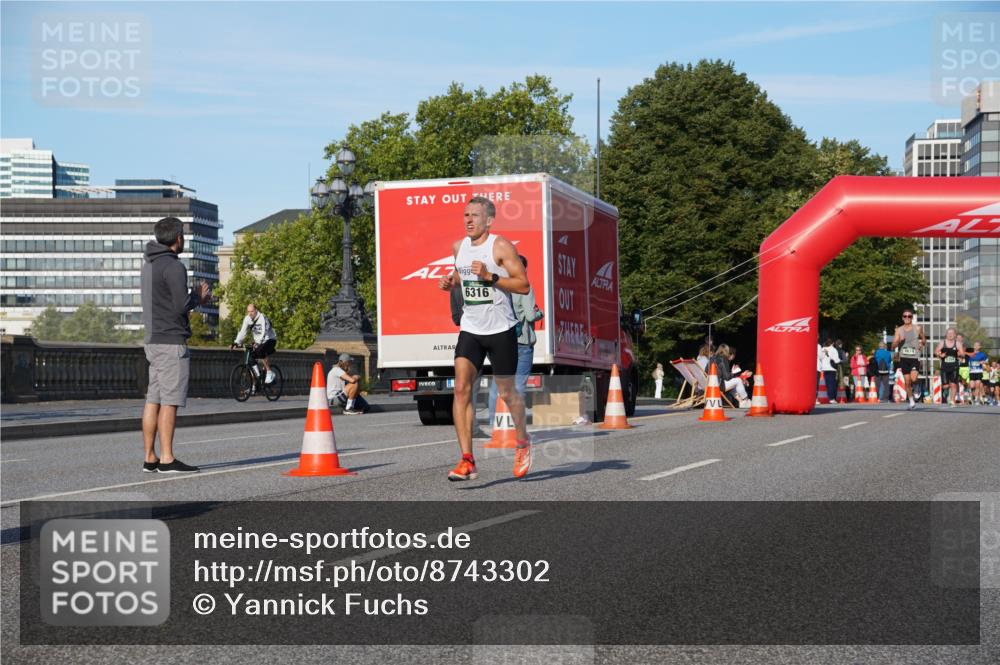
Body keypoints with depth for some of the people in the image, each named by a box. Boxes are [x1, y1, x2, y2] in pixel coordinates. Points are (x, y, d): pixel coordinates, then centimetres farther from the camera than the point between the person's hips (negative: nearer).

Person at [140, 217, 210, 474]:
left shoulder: (148, 266, 17)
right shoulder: (174, 266, -13)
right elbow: (181, 306, -18)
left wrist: (195, 297, 12)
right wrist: (197, 296, 2)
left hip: (153, 341, 9)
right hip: (171, 342, -9)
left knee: (153, 400, 7)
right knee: (170, 401, -8)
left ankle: (150, 458, 8)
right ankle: (167, 459, -8)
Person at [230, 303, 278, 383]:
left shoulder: (262, 318, -23)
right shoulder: (247, 319, -4)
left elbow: (264, 332, -35)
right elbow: (242, 331, -8)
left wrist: (258, 343, -50)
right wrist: (236, 343, -22)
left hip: (269, 339, -7)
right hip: (258, 341, 7)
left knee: (260, 352, -32)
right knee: (251, 355, -12)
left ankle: (270, 373, -21)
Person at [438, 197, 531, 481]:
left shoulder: (501, 246, -11)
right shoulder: (458, 247, 7)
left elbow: (524, 286, -14)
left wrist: (490, 277, -24)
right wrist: (450, 282, 3)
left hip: (501, 330, -4)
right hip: (470, 329, 4)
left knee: (507, 392, 9)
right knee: (461, 389, -13)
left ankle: (522, 441, 38)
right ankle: (467, 461, -16)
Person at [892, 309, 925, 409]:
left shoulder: (917, 329, 2)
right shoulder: (899, 330, 3)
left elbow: (924, 340, 19)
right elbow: (893, 346, -1)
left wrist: (922, 343, -2)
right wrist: (898, 341, -19)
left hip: (915, 357, -2)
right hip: (904, 358, 2)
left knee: (913, 379, -21)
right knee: (907, 382, 3)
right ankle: (911, 401, 17)